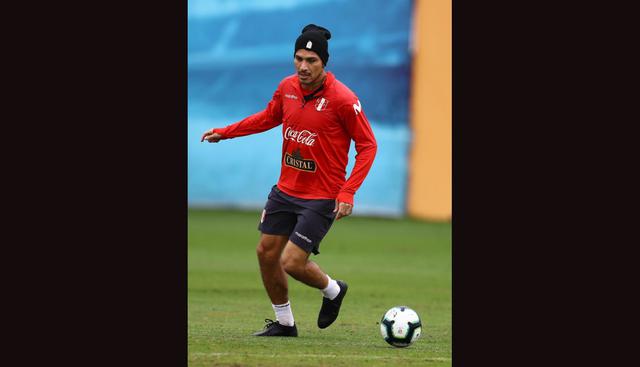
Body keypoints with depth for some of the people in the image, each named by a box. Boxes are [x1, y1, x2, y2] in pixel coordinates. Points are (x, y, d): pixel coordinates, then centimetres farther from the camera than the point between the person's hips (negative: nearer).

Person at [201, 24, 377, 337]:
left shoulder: (343, 99, -20)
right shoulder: (287, 87, -2)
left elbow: (367, 146, -13)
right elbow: (268, 117, 20)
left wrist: (347, 192, -21)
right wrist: (223, 133, 18)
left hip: (322, 198, -6)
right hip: (286, 189, 7)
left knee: (291, 263, -10)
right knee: (266, 252, 9)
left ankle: (332, 290, 22)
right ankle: (284, 323, 28)